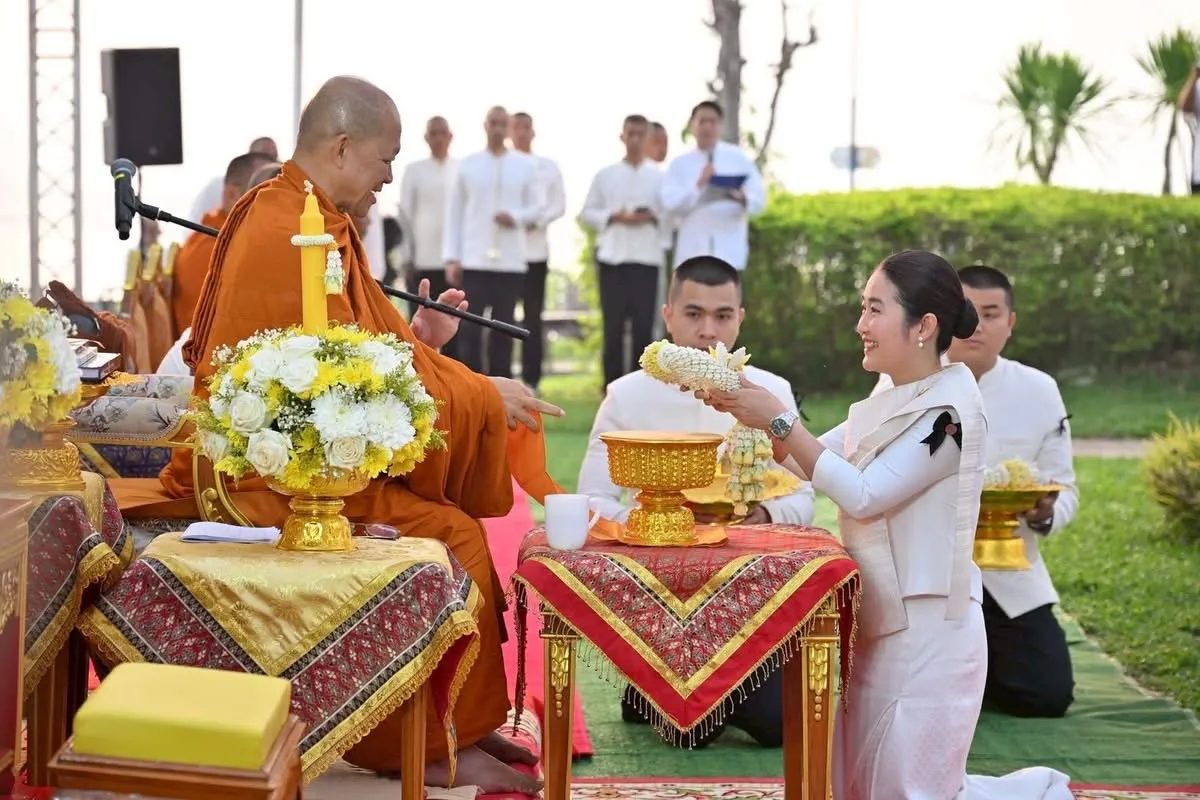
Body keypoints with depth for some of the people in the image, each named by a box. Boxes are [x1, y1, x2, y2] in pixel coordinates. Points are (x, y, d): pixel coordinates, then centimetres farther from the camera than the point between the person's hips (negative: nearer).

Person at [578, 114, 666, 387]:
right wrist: (614, 217, -7)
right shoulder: (605, 175, 9)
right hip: (612, 257, 0)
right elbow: (586, 214, 9)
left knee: (644, 325, -2)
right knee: (613, 325, 1)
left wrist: (652, 217, -12)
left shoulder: (660, 176, 8)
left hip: (647, 258, 0)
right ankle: (613, 386, 5)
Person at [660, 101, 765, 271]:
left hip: (729, 252, 0)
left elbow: (759, 199, 4)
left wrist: (742, 198, -19)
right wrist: (699, 185, -20)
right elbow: (671, 203, -5)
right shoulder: (680, 164, 8)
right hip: (692, 252, 1)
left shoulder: (739, 159, 9)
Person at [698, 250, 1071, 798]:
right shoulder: (888, 404, 8)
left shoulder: (949, 413, -18)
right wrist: (748, 408, -2)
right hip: (883, 624, 9)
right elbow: (807, 461, 12)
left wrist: (779, 419, -22)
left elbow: (861, 496, -23)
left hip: (929, 630, -9)